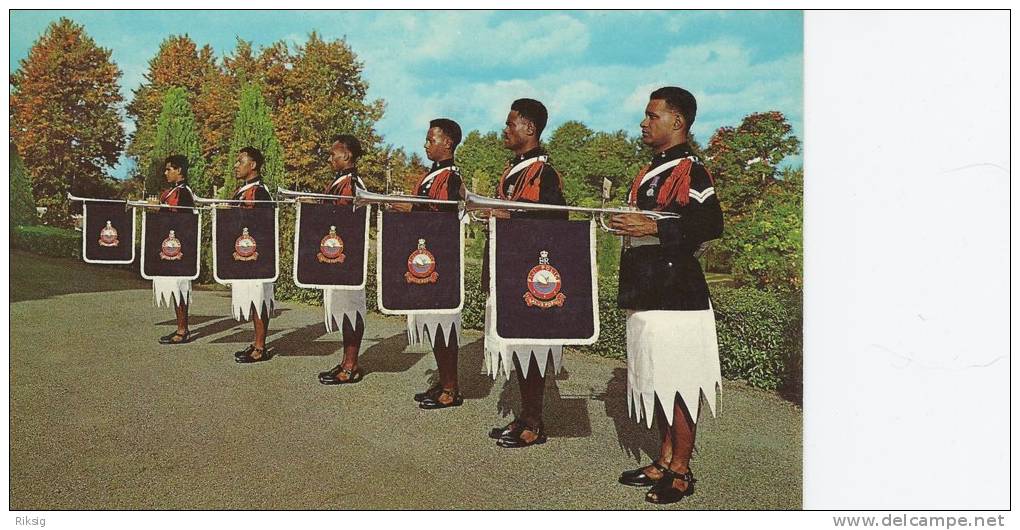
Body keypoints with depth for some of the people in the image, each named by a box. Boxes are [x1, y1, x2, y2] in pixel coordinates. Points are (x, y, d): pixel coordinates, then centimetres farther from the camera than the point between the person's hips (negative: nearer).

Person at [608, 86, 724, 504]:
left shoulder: (691, 171, -10)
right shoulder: (651, 171, 19)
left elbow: (711, 225, -22)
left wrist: (652, 228, -25)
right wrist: (624, 222, 12)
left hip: (677, 293, -10)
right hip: (647, 293, 10)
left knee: (678, 382, -2)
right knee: (656, 379, 14)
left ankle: (681, 471, 9)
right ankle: (665, 460, 26)